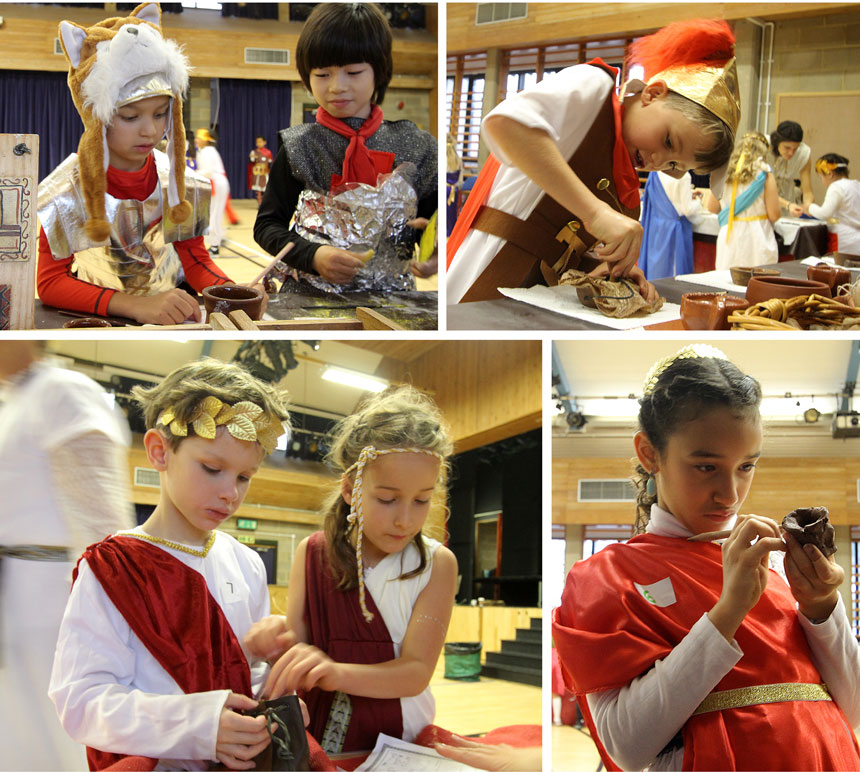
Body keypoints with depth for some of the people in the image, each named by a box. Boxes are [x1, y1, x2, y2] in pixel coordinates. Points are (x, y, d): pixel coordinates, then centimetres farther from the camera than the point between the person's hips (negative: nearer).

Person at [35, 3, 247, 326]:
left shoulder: (178, 180, -3)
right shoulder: (68, 190, -14)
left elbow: (195, 260, 5)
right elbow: (49, 282, -18)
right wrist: (135, 305, -34)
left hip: (172, 312, 3)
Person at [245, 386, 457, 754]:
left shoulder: (436, 564, -4)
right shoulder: (312, 554, 3)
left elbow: (416, 672, -11)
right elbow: (299, 657, 4)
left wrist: (337, 673, -28)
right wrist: (280, 645, -20)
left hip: (399, 741, -1)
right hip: (319, 743, 1)